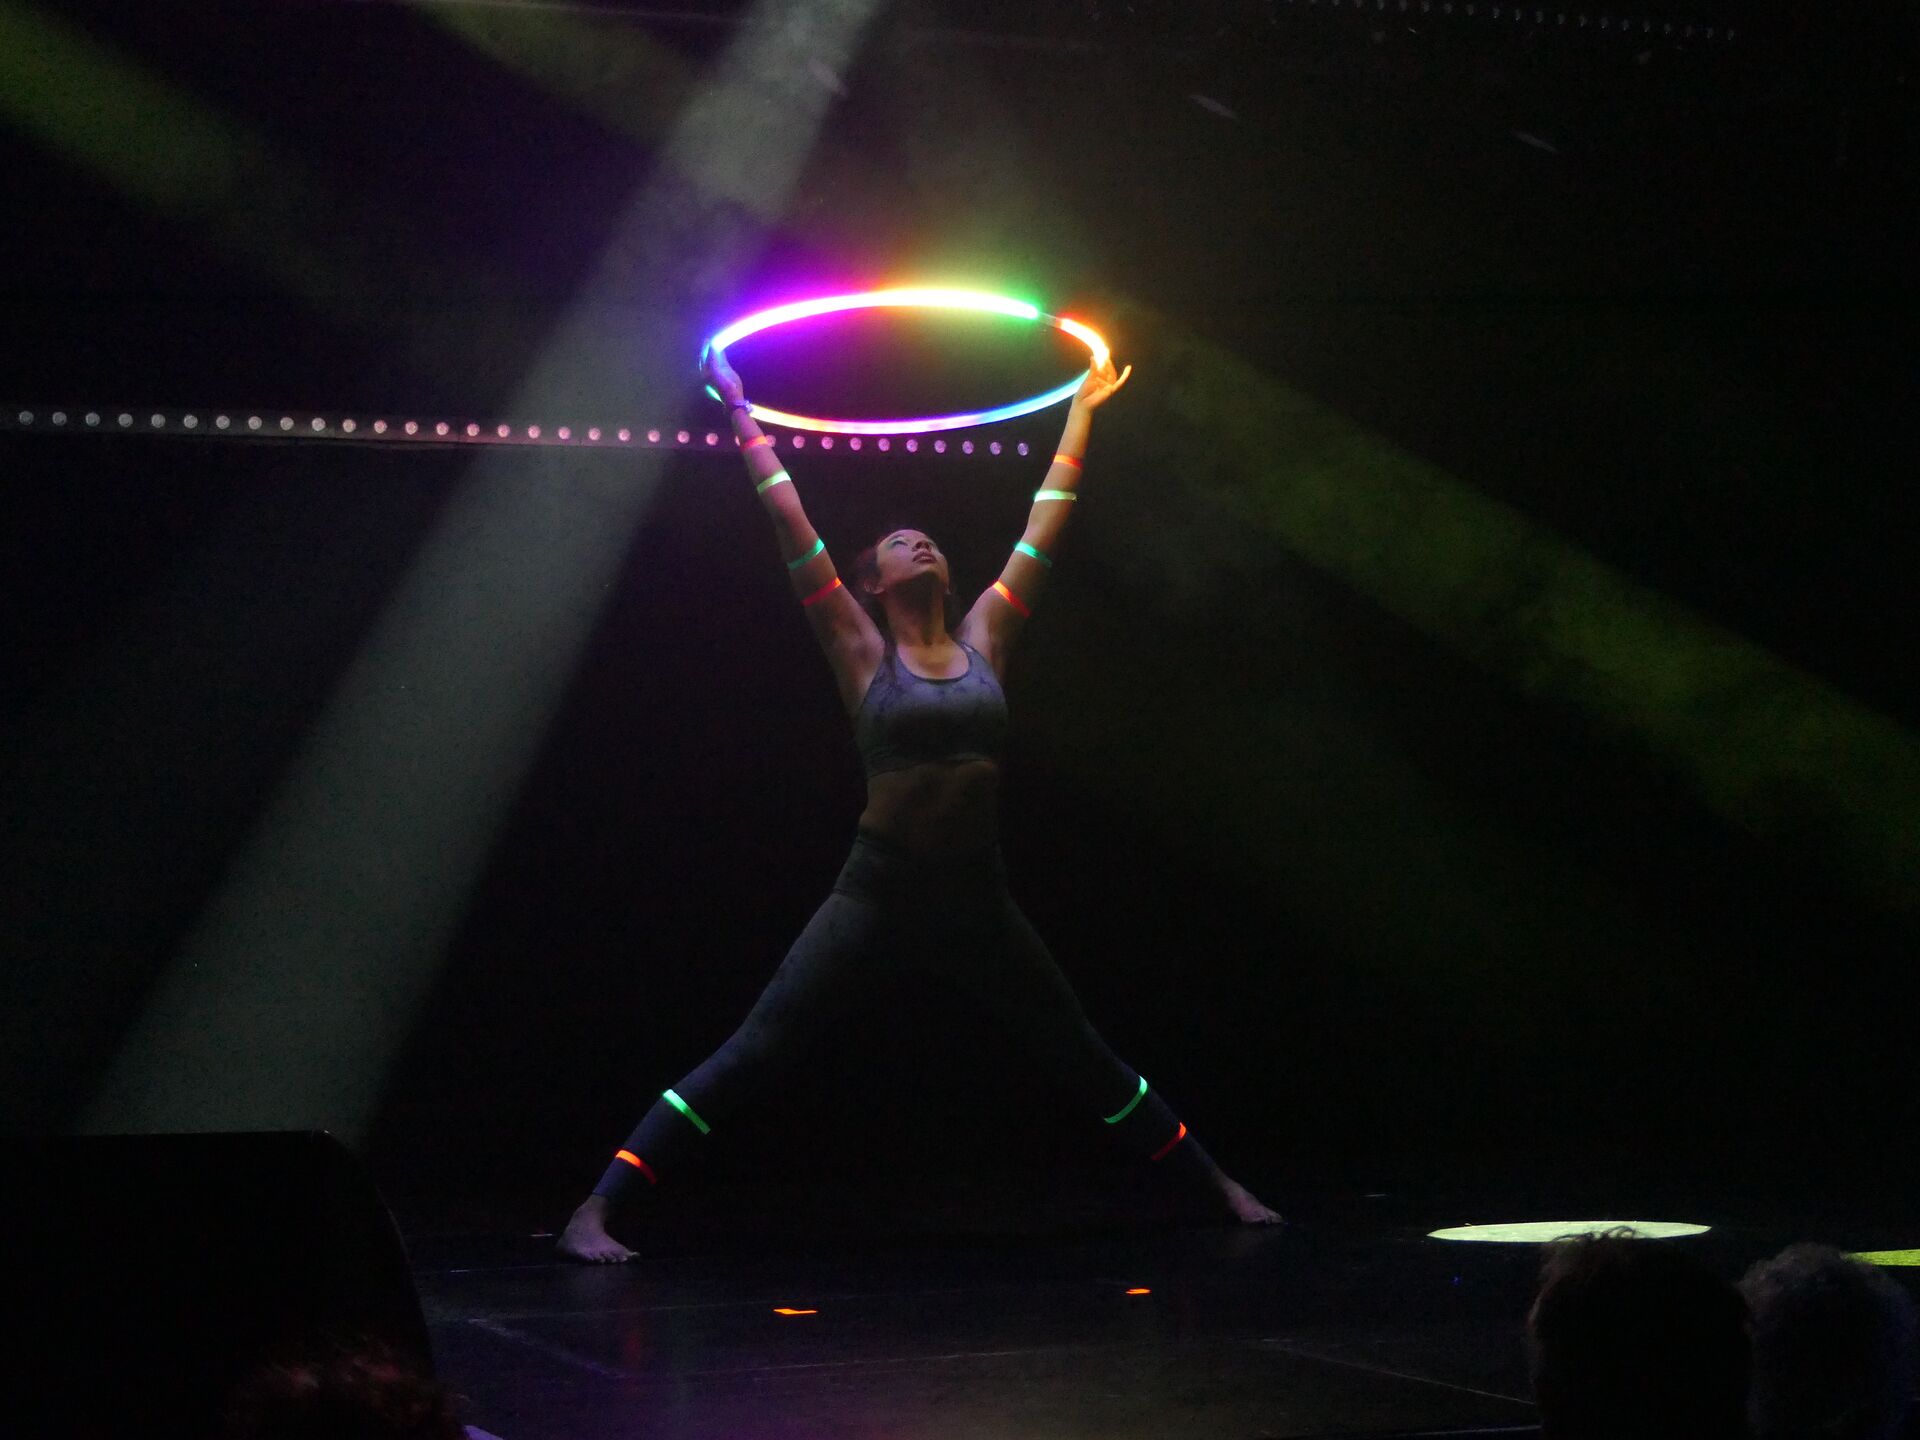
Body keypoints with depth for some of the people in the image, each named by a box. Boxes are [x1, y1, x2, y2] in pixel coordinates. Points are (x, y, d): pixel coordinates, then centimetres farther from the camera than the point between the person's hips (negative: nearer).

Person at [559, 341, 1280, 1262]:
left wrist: (1082, 412, 19)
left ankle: (1219, 1189, 28)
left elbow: (1044, 526, 14)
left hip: (979, 901, 4)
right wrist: (741, 415, 2)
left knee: (1086, 1064, 15)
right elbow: (790, 525, -1)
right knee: (750, 1058, -10)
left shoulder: (982, 640, 8)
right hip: (878, 894, -4)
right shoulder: (862, 655, 0)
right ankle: (593, 1213, -10)